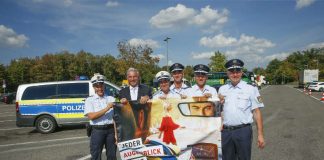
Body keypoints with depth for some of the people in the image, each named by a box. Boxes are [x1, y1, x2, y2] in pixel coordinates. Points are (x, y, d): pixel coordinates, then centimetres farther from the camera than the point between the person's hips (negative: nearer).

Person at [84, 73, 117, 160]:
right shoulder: (89, 100, 2)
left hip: (111, 130, 2)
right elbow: (91, 116, -10)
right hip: (97, 131, -2)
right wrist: (107, 108, -13)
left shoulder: (111, 99, 8)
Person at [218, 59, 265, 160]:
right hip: (226, 131, 3)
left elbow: (256, 112, -3)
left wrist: (260, 135, -7)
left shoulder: (250, 89, -1)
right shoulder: (222, 89, 8)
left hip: (243, 131, -3)